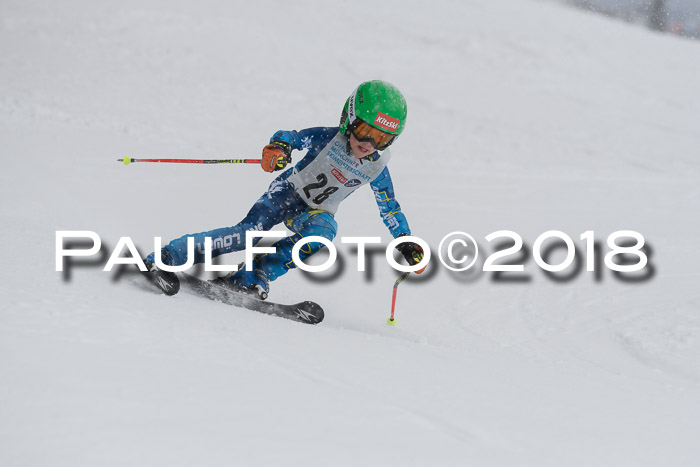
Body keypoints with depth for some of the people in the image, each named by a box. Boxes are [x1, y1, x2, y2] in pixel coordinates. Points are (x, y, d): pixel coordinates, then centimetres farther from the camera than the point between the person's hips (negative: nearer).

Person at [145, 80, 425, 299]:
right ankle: (165, 257, -31)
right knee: (251, 230, -28)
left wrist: (407, 243, 1)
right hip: (288, 192, -3)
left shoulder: (376, 168, -8)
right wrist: (278, 147, -44)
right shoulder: (328, 138, -19)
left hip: (318, 212, 3)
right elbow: (293, 137, -20)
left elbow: (389, 207, 5)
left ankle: (253, 277, -36)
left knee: (321, 232, -34)